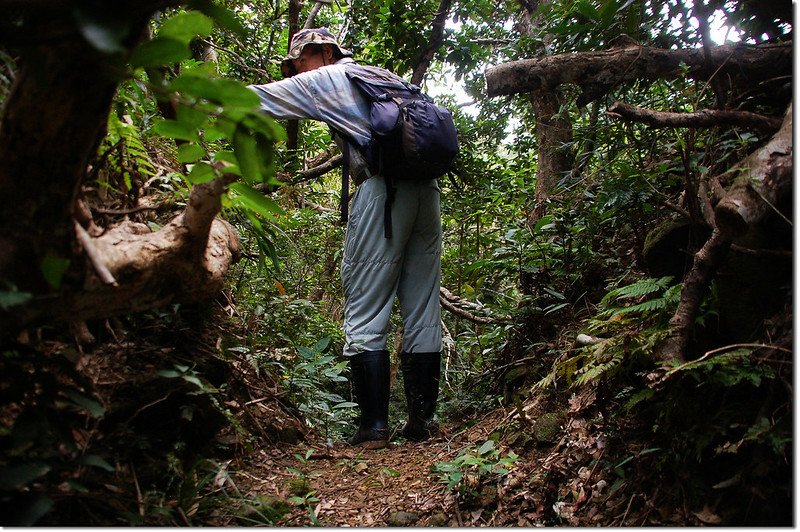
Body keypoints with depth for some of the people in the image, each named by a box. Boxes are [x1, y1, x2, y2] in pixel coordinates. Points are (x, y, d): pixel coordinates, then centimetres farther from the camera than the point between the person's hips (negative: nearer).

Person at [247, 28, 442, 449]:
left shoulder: (326, 79, 12)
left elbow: (254, 101, 13)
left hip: (384, 189, -7)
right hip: (426, 189, 7)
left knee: (366, 314, -3)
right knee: (422, 314, 6)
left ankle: (374, 427, -3)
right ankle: (422, 421, 11)